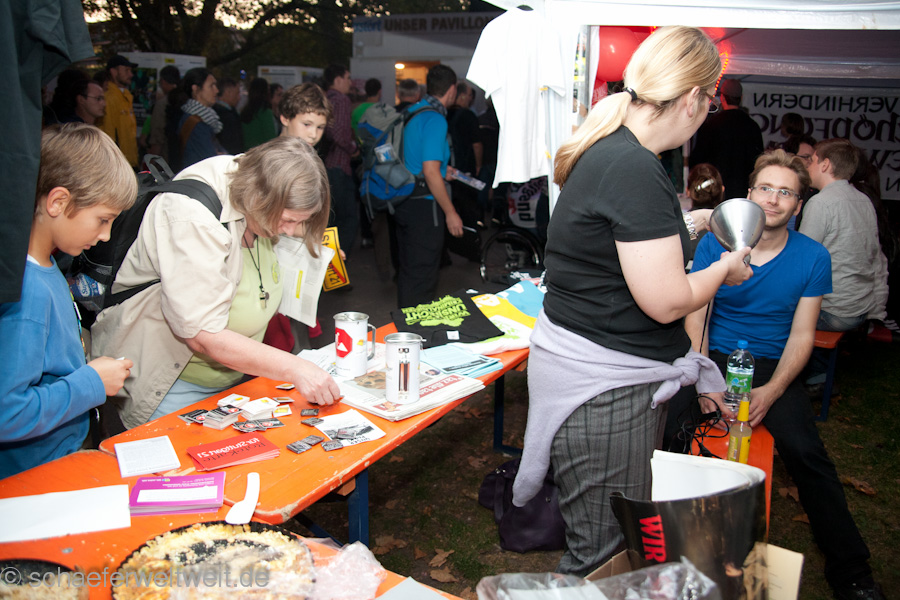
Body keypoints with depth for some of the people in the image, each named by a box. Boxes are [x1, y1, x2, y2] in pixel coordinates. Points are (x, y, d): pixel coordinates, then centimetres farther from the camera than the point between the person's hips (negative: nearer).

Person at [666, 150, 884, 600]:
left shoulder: (812, 258, -1)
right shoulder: (714, 244, -1)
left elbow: (802, 335, -1)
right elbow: (695, 316, -2)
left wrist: (772, 390, -18)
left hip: (773, 365, 0)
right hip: (714, 357, 1)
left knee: (803, 449, -24)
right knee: (662, 425, -25)